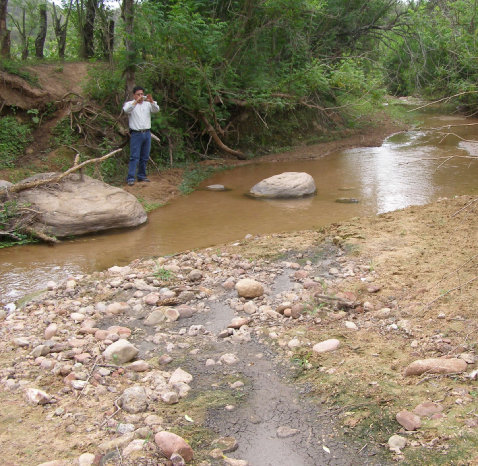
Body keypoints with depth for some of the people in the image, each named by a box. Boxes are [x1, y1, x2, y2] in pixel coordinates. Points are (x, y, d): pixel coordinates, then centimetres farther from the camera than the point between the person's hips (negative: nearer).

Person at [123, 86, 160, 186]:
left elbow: (156, 110, -4)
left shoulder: (147, 104, 13)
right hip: (136, 134, -4)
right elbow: (126, 110, -20)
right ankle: (130, 178, -10)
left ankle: (141, 176, 19)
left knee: (145, 157, 9)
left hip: (147, 133, 4)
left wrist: (151, 101, -23)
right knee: (134, 157, -10)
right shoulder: (130, 104, 3)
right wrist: (136, 101, -31)